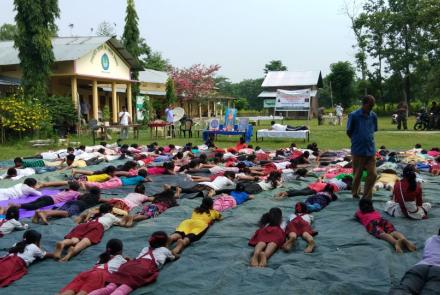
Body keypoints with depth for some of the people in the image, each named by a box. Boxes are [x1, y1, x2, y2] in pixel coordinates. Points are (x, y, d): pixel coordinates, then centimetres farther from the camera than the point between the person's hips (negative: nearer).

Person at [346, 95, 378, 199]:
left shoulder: (373, 116, 3)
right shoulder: (354, 115, -10)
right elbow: (349, 132, -1)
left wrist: (368, 140, 6)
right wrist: (357, 141, 4)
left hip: (371, 150, 4)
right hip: (358, 151, -4)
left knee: (373, 174, 1)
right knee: (357, 175, 7)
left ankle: (367, 196, 15)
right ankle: (355, 194, 28)